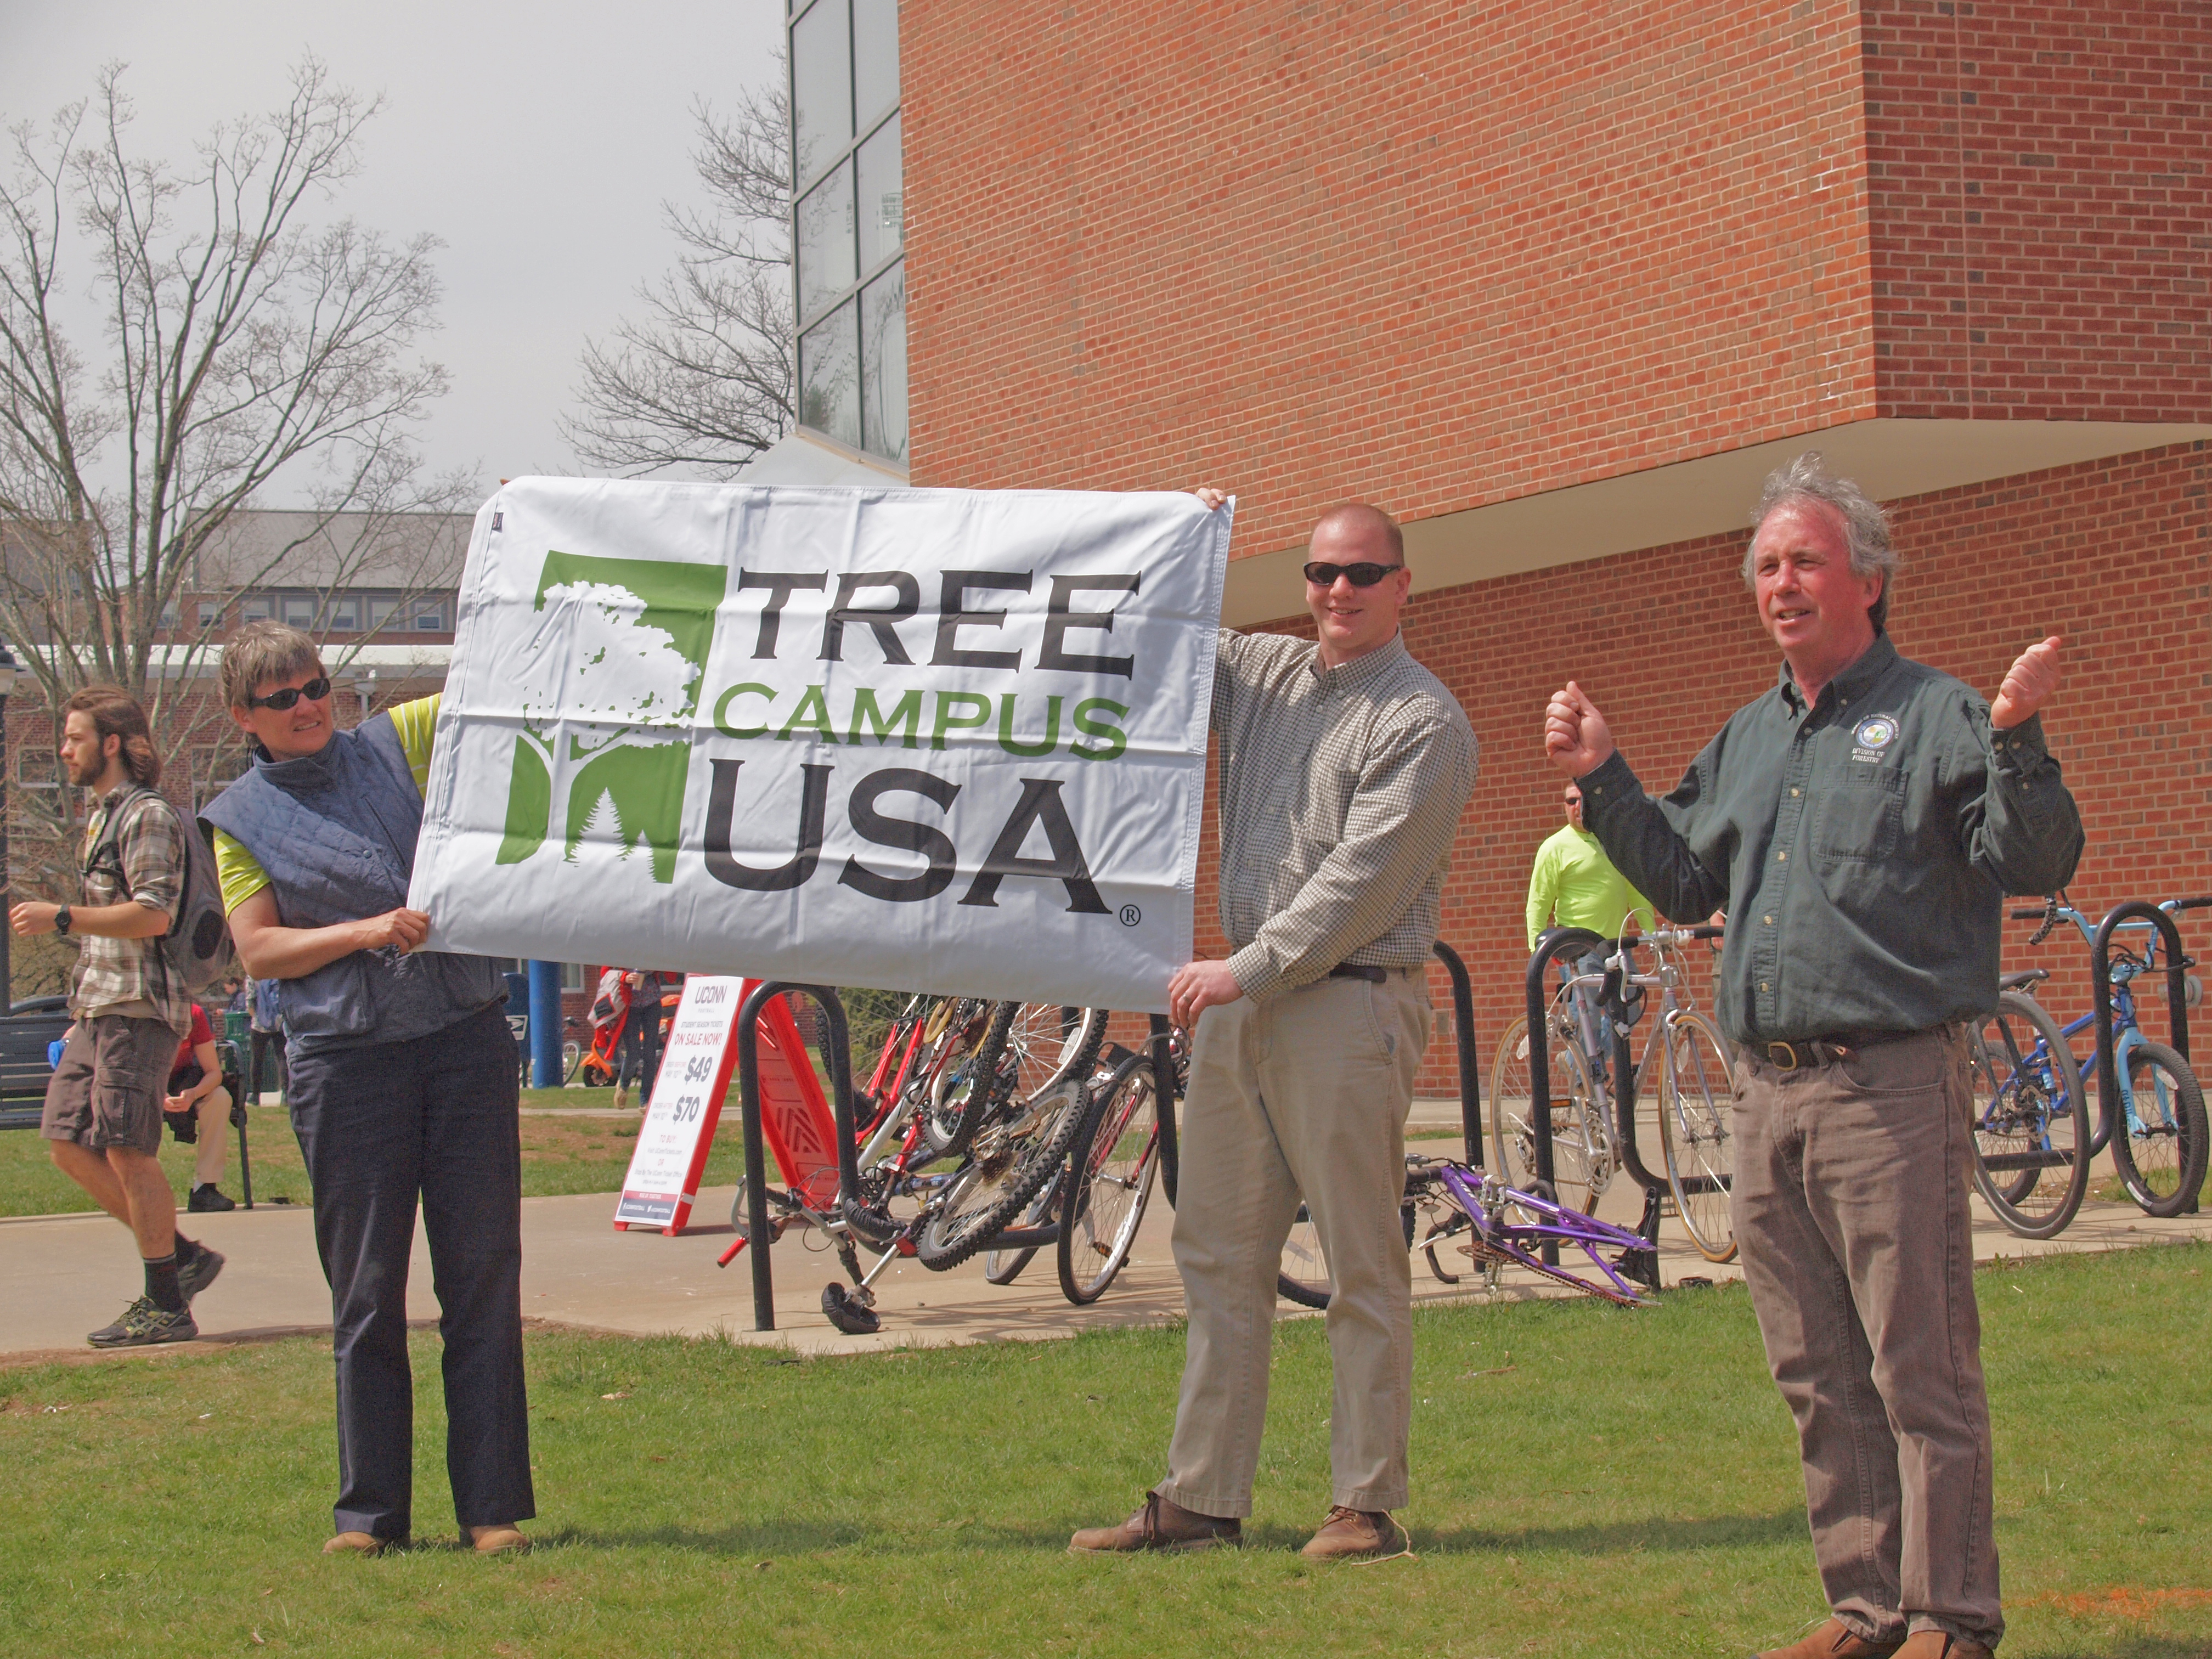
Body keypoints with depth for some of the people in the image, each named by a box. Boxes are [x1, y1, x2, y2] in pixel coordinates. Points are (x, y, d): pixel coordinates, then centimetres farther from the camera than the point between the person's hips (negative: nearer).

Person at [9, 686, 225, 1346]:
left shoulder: (147, 815, -10)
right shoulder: (103, 817, 20)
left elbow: (153, 915, -20)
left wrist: (61, 919, -21)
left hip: (138, 1008, -10)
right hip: (101, 1010, 10)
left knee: (127, 1150, -8)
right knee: (68, 1144, 7)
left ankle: (166, 1306, -2)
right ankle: (184, 1256, 13)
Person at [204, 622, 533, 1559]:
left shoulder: (398, 743, 12)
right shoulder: (240, 818, 9)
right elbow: (257, 949, 1)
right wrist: (363, 932, -13)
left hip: (463, 1035, 1)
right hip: (344, 1056, -1)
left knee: (484, 1277, -1)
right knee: (365, 1291, 2)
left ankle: (493, 1506, 3)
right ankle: (370, 1512, 11)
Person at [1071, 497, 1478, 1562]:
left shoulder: (1423, 721, -5)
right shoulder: (1261, 674, 15)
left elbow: (1361, 880, -13)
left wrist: (1248, 970, -16)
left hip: (1351, 1003, -7)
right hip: (1241, 995, 7)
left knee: (1362, 1267, -3)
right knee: (1218, 1255, 8)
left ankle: (1367, 1505, 2)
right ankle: (1200, 1499, 13)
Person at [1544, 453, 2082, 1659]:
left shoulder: (1933, 716, -2)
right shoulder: (1746, 738, 19)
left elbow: (2035, 863, -11)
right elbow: (1685, 881, 27)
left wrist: (2018, 743, -25)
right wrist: (1600, 780, 20)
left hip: (1890, 1084, -7)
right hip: (1765, 1089, 7)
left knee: (1921, 1369, -5)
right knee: (1816, 1376, 11)